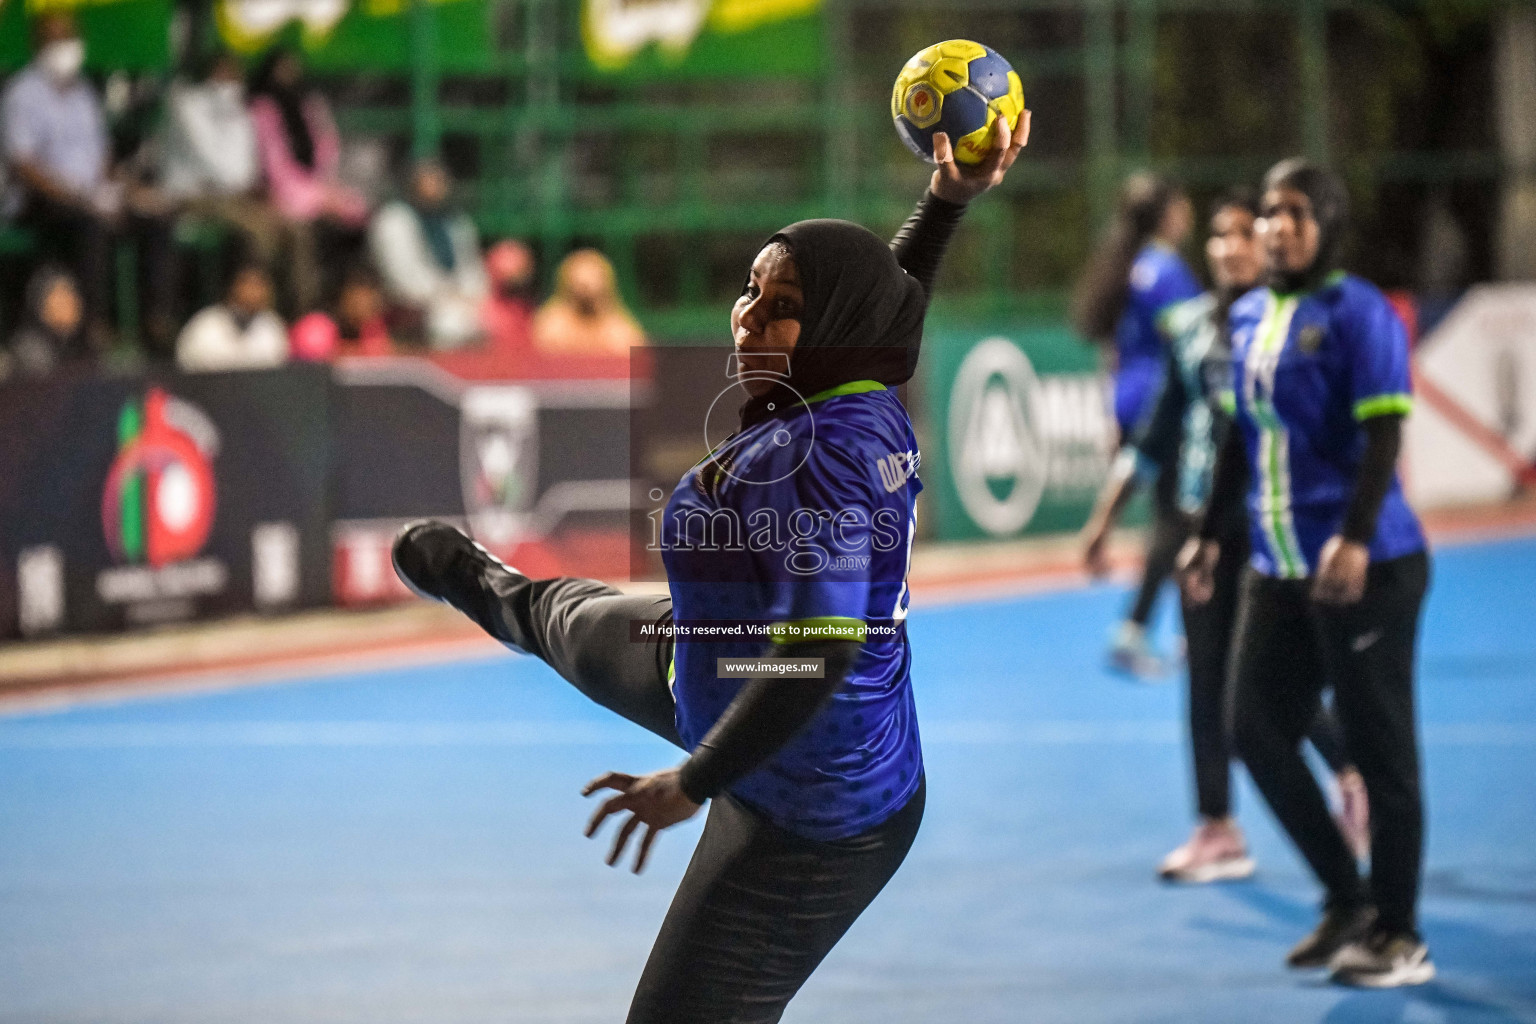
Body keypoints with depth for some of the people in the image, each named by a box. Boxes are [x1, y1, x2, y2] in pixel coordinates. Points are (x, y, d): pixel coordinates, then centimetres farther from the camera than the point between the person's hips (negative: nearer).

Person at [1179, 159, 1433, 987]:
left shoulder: (1357, 314, -10)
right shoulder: (1247, 318, 12)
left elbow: (1383, 437, -15)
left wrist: (1354, 540, -24)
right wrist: (1209, 535, 20)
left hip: (1365, 569, -7)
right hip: (1277, 569, 7)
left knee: (1380, 747, 0)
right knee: (1256, 730, 5)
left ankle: (1398, 934, 10)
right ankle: (1347, 900, 20)